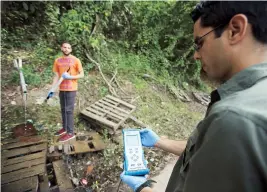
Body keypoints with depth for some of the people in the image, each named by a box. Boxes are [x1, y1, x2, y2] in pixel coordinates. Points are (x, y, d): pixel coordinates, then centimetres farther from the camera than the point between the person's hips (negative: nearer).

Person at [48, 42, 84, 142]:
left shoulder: (75, 60, -6)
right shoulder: (57, 61, 7)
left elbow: (82, 74, -4)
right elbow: (56, 76, 7)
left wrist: (70, 77, -18)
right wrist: (52, 89, -1)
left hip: (71, 89, -5)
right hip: (62, 89, 5)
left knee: (69, 110, -4)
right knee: (63, 110, 15)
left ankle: (70, 133, 5)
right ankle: (65, 128, 31)